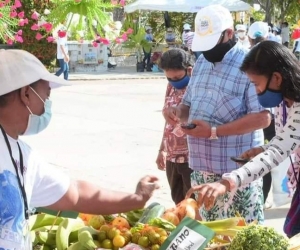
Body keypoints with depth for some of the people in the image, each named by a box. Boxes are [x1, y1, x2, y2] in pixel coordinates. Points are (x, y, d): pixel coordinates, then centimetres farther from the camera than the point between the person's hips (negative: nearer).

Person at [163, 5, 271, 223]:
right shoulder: (201, 63, 12)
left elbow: (262, 118, -18)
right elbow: (189, 105, 20)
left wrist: (214, 132, -22)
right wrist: (177, 113, -5)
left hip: (237, 171, -7)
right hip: (201, 168, 7)